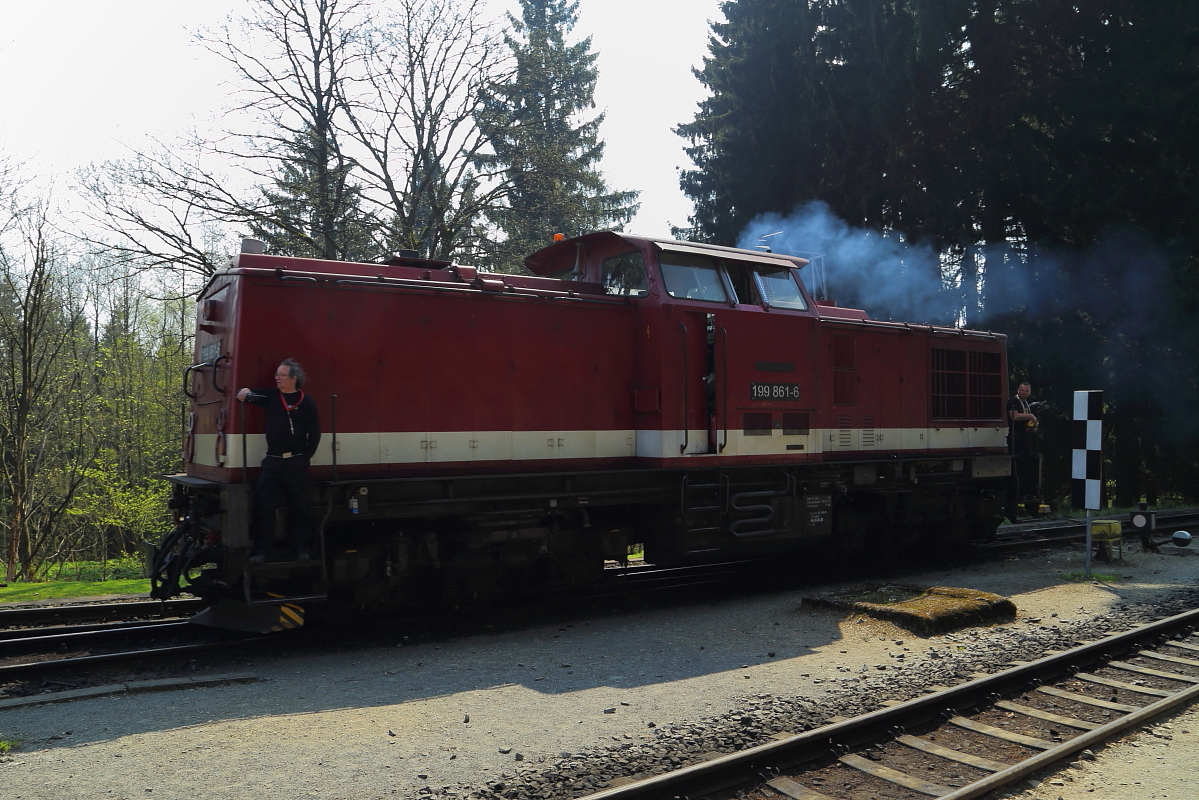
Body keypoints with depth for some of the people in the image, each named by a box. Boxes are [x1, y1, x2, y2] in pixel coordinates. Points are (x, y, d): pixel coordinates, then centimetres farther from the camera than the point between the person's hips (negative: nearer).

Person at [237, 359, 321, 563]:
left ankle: (300, 548, 16)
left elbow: (314, 433, 1)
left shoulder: (306, 403, 1)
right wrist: (244, 393, -24)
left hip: (296, 463, -2)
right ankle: (261, 550, 5)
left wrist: (306, 457, -2)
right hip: (272, 461, 2)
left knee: (300, 506, 6)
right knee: (264, 506, -2)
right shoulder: (270, 397, 8)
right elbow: (249, 395, 0)